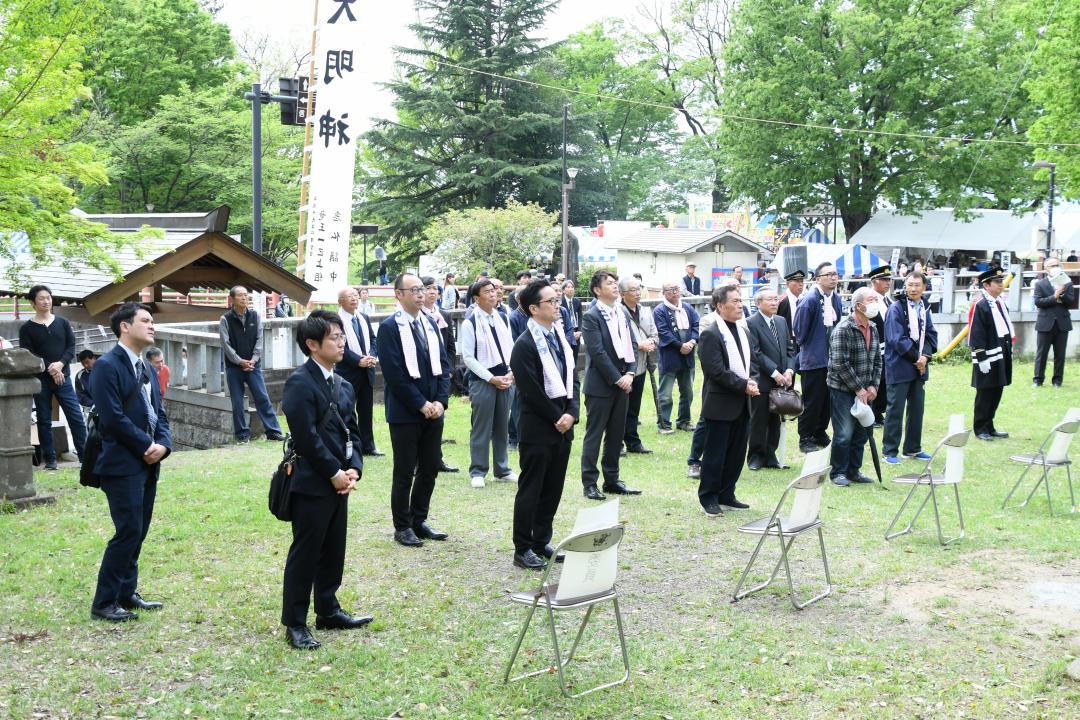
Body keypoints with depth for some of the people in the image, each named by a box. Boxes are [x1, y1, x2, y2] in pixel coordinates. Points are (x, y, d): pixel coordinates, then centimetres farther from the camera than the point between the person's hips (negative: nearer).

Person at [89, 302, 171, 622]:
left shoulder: (147, 368, 15)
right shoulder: (107, 366, -12)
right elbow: (113, 418, -19)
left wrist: (163, 445, -4)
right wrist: (147, 446, -13)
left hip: (148, 463, 9)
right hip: (122, 464, -8)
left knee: (138, 532, 12)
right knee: (128, 532, -8)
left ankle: (126, 593, 23)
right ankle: (104, 602, 3)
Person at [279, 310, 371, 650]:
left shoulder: (343, 385, 13)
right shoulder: (300, 383, -14)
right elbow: (307, 437, -19)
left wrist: (353, 469, -1)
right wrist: (334, 473, -14)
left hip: (338, 481, 8)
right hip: (311, 482, -8)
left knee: (333, 551, 16)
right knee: (304, 554, 0)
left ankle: (328, 611, 30)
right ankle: (295, 624, 9)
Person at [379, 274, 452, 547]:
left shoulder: (430, 324, 10)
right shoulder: (390, 327, -10)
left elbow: (443, 365, 9)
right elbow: (394, 374, -15)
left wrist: (440, 401, -4)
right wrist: (421, 405, -15)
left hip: (433, 410, 6)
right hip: (405, 413, -6)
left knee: (430, 468, 11)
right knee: (405, 473, 3)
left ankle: (419, 520, 24)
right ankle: (402, 527, 15)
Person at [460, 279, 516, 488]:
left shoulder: (501, 318, 8)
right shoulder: (470, 323, -10)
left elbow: (510, 348, 12)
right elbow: (468, 357, -11)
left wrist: (511, 373, -3)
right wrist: (491, 378, -13)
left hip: (504, 379, 5)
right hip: (482, 381, -5)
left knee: (501, 427, 12)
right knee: (481, 428, 1)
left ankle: (502, 470, 22)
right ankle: (478, 472, 12)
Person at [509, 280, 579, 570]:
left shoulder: (560, 337, 11)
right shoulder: (525, 345, -14)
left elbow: (572, 378, 11)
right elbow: (532, 392, -17)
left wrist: (571, 413, -3)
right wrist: (556, 418, -10)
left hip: (563, 425, 8)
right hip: (538, 428, -7)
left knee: (553, 489, 13)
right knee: (530, 490, 1)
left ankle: (541, 542, 24)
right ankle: (523, 549, 10)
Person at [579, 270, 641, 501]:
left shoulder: (622, 315, 13)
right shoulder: (591, 316, -10)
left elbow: (631, 345, 10)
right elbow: (597, 352, -16)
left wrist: (630, 373, -5)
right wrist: (617, 379, -16)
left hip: (622, 383, 7)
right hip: (600, 384, -7)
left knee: (616, 434, 12)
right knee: (594, 435, 0)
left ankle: (612, 480, 21)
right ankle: (590, 483, 7)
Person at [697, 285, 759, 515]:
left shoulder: (743, 332, 14)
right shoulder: (711, 334, -13)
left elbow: (751, 362, 18)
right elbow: (717, 371, -19)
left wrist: (753, 381, -2)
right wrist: (744, 385, -17)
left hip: (742, 404, 8)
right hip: (721, 404, -8)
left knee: (737, 452, 11)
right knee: (715, 454, 1)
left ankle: (726, 495, 22)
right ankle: (708, 498, 12)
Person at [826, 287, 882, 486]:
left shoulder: (872, 329, 10)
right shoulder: (844, 329, -15)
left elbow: (877, 360, 16)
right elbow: (840, 363, -19)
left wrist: (873, 386, 3)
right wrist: (858, 389, -15)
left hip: (864, 391, 7)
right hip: (842, 389, -7)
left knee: (861, 433, 11)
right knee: (844, 434, -5)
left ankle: (854, 470, 23)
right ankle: (838, 472, 8)